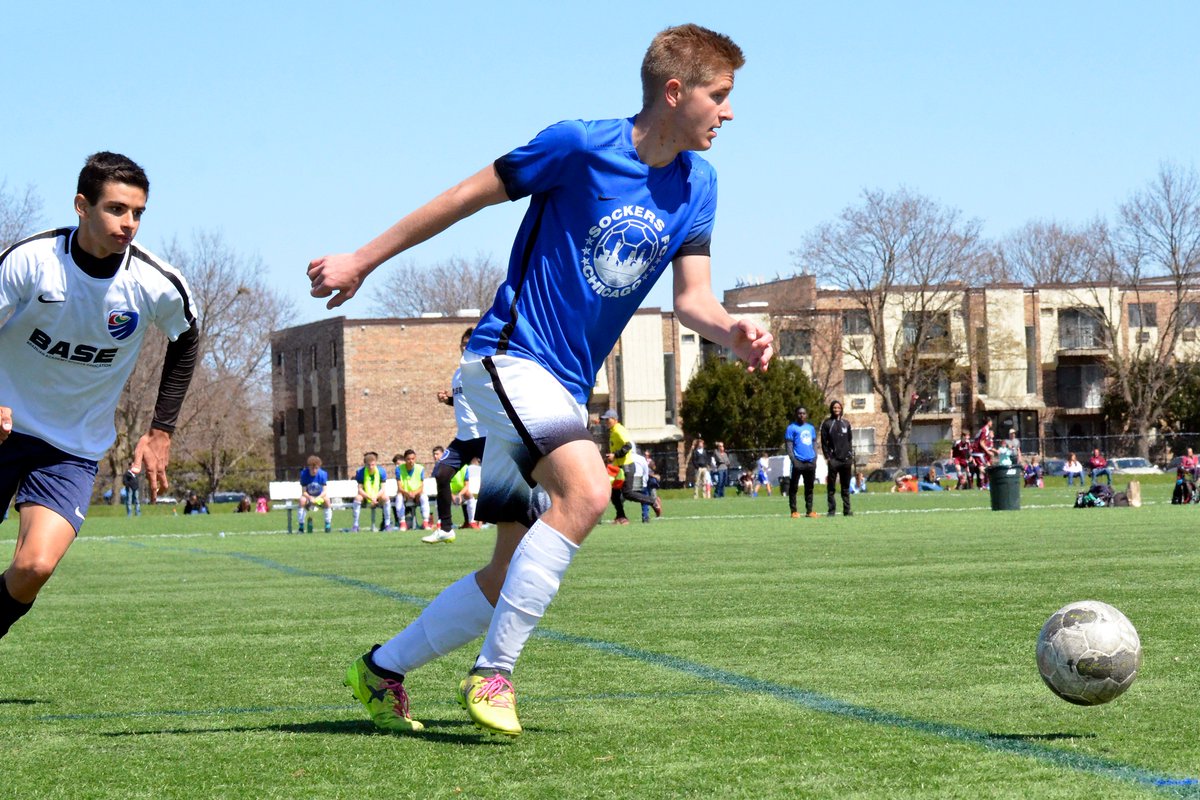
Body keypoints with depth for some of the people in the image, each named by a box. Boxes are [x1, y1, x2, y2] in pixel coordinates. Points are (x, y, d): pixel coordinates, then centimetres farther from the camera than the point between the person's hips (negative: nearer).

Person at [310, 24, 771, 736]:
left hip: (565, 388, 8)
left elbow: (692, 296, 4)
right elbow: (471, 195, -5)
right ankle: (493, 675, -24)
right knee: (586, 489, -31)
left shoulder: (696, 184, 6)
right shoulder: (581, 145, -14)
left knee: (513, 575, 8)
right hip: (510, 353, -8)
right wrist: (363, 262, 0)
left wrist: (732, 332, -20)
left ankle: (382, 670, 25)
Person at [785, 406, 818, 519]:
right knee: (794, 487, -3)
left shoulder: (811, 428, 16)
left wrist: (815, 458, 9)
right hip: (798, 462, -5)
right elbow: (789, 445, -5)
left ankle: (809, 511, 12)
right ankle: (794, 511, 0)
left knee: (809, 487, 8)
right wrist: (793, 460, -14)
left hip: (810, 462, 5)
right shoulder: (792, 428, -1)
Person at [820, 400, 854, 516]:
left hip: (846, 459, 4)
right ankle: (832, 510, -1)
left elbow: (849, 440, 16)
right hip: (833, 459, -4)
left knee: (846, 487, 7)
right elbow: (824, 442, -1)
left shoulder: (846, 423, 14)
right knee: (831, 487, -3)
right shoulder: (827, 423, 2)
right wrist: (827, 457, -9)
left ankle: (847, 509, 11)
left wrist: (851, 456, 9)